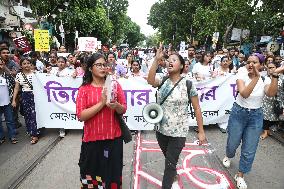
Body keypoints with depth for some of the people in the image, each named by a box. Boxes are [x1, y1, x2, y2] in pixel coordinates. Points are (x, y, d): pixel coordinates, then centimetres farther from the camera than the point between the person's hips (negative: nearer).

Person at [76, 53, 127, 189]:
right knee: (92, 173, 16)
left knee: (112, 174, 15)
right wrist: (101, 103, -20)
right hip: (92, 139, -1)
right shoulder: (84, 89, -4)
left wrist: (116, 106, -21)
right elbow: (81, 116, -12)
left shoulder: (115, 85, 0)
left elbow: (123, 110, 1)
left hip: (113, 138, 1)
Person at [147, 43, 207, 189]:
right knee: (170, 160, 27)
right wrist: (157, 60, -29)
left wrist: (201, 131, -6)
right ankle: (174, 175, 57)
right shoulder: (163, 81, -3)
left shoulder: (188, 84, -12)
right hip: (161, 130, 4)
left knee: (169, 164, 5)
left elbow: (197, 109, -8)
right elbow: (150, 81, -26)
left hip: (178, 133, -4)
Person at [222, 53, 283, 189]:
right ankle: (228, 156, 51)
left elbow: (271, 93, -26)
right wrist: (256, 77, -34)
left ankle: (240, 176, 27)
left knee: (249, 150, 7)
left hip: (256, 115, 2)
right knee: (233, 143, 14)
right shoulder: (242, 75, -12)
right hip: (238, 113, -1)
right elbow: (244, 94, -29)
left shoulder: (265, 79, -6)